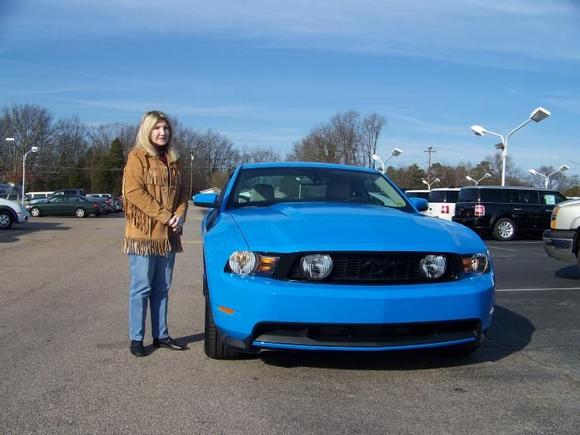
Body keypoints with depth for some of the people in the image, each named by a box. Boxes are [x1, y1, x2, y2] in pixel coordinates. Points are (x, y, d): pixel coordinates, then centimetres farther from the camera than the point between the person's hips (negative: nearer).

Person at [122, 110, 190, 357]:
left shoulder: (173, 160, 15)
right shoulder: (137, 157, -3)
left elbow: (183, 191, 16)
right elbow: (134, 192, -13)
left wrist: (180, 215, -4)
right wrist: (165, 216, -17)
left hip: (169, 235, 6)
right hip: (143, 234, -6)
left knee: (162, 289, 11)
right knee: (141, 288, -1)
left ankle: (161, 336, 20)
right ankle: (136, 338, 8)